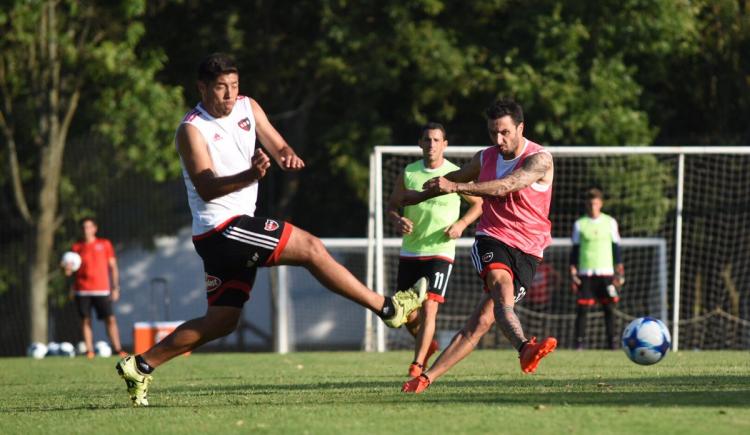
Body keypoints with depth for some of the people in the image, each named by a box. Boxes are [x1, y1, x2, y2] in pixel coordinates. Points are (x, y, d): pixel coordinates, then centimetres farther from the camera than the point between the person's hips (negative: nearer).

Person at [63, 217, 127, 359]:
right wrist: (67, 269, -13)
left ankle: (117, 349, -4)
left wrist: (115, 288, 3)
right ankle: (89, 351, 2)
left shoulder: (105, 244, 8)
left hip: (102, 290, -1)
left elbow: (113, 267, 9)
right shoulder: (76, 247, 9)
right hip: (82, 291, 1)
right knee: (85, 320, -1)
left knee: (110, 319, -6)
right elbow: (71, 271, 12)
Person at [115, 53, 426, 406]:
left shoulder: (247, 108, 9)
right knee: (311, 248, -12)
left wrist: (288, 156, -15)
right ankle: (387, 308, -6)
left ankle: (141, 365, 13)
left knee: (222, 321, 10)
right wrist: (250, 175, -40)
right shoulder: (192, 130, -13)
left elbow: (278, 147, 11)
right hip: (220, 228, -9)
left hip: (234, 234, 9)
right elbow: (206, 188, -22)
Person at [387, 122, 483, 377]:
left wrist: (462, 224, -8)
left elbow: (478, 204, 9)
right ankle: (428, 345, 37)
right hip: (410, 251, 3)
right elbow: (392, 205, 9)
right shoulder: (408, 174, 2)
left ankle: (417, 364, -13)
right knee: (406, 312, 7)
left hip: (440, 252, -3)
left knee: (429, 306, -17)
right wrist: (398, 220, -13)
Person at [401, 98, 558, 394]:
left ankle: (427, 378, -7)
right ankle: (525, 348, -57)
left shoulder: (540, 159, -8)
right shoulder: (485, 158, 9)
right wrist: (416, 198, 43)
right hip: (492, 239, 2)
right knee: (502, 286, -33)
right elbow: (456, 178, 31)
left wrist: (455, 187, -32)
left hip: (526, 250, -2)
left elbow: (505, 186, -24)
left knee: (482, 321, -11)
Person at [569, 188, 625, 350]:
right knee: (582, 308, -6)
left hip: (606, 271, 1)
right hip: (585, 273, -1)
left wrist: (619, 271, 6)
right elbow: (575, 250, 8)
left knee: (609, 307, -4)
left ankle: (611, 341, 1)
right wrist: (573, 273, 1)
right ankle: (580, 341, -2)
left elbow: (616, 248, 12)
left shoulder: (610, 222, 9)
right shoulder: (580, 224, 7)